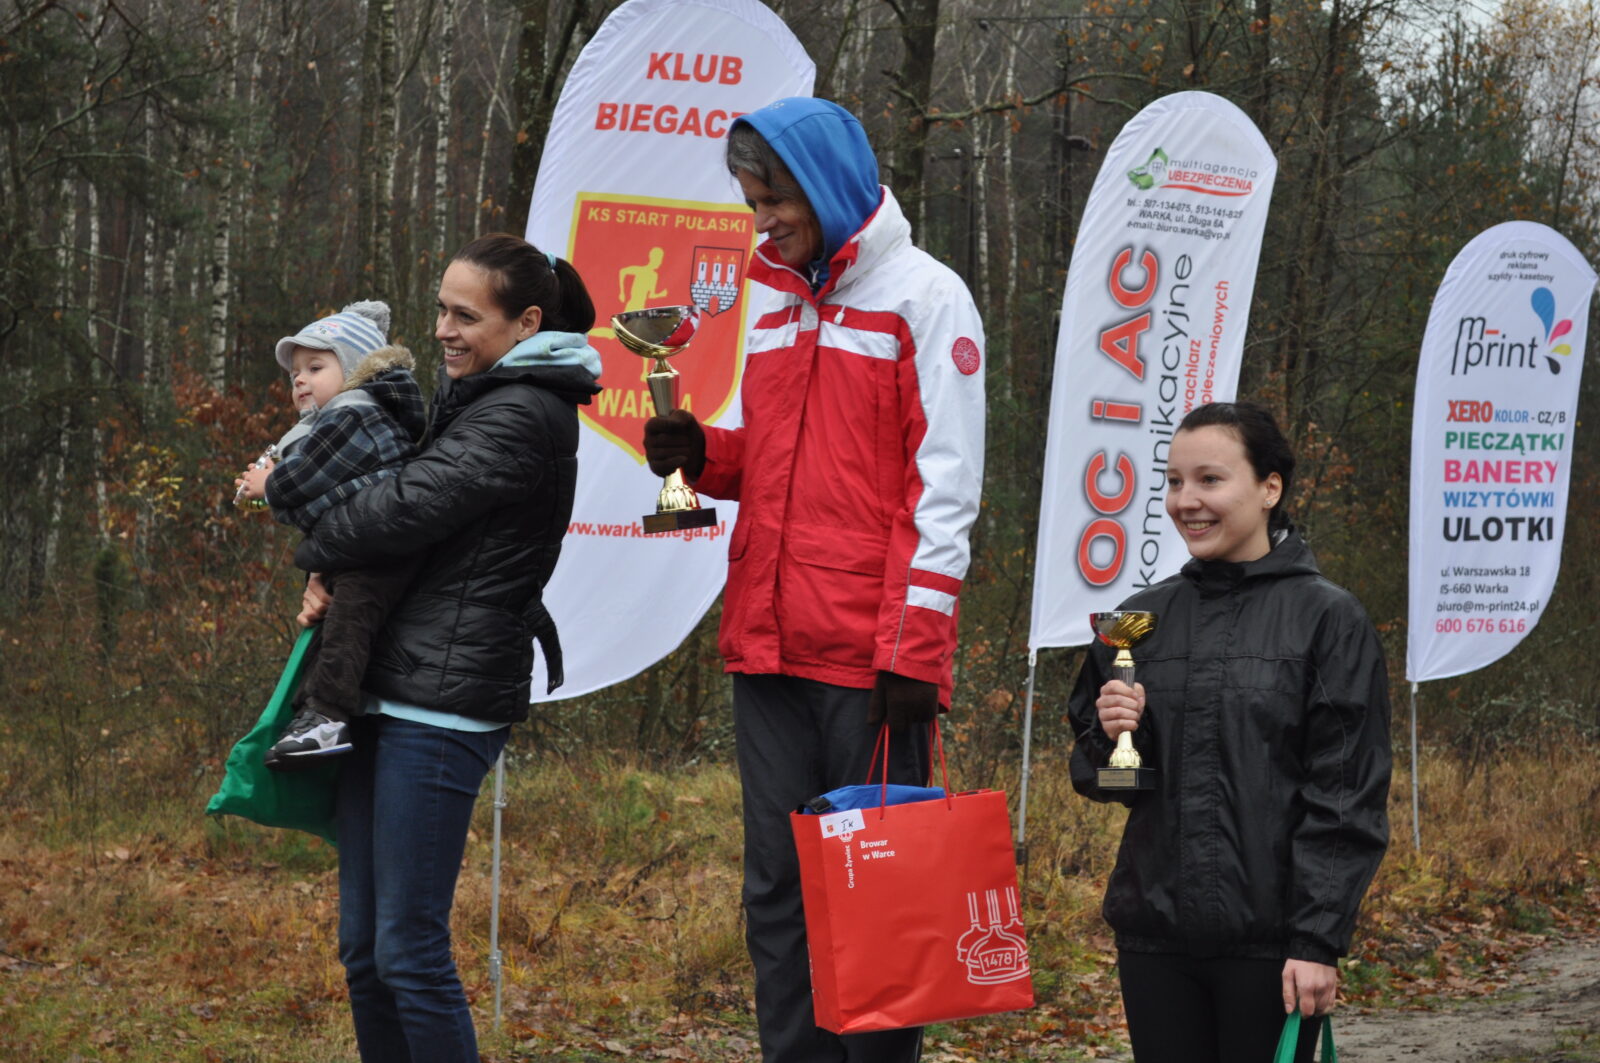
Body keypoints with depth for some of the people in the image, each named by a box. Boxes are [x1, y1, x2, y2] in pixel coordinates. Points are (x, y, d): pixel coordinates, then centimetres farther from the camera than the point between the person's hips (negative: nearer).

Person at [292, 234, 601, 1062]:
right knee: (361, 945, 11)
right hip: (390, 690, 10)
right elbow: (414, 504, 23)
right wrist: (330, 577, 3)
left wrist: (316, 552, 1)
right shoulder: (474, 397, 19)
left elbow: (410, 507, -18)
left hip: (445, 705, -10)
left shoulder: (521, 417, -12)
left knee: (408, 949, -8)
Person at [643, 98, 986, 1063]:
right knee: (780, 886, 8)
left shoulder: (923, 297, -4)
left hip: (869, 654, -6)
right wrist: (704, 455, 3)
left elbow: (944, 487, -8)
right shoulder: (773, 298, 16)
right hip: (771, 646, 6)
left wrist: (914, 646, -14)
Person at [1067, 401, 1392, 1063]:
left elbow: (1347, 797, -6)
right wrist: (1109, 735, -5)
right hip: (1153, 934, 4)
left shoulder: (1327, 619, -3)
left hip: (1268, 938, -4)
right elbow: (1097, 778, 18)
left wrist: (1319, 940, -12)